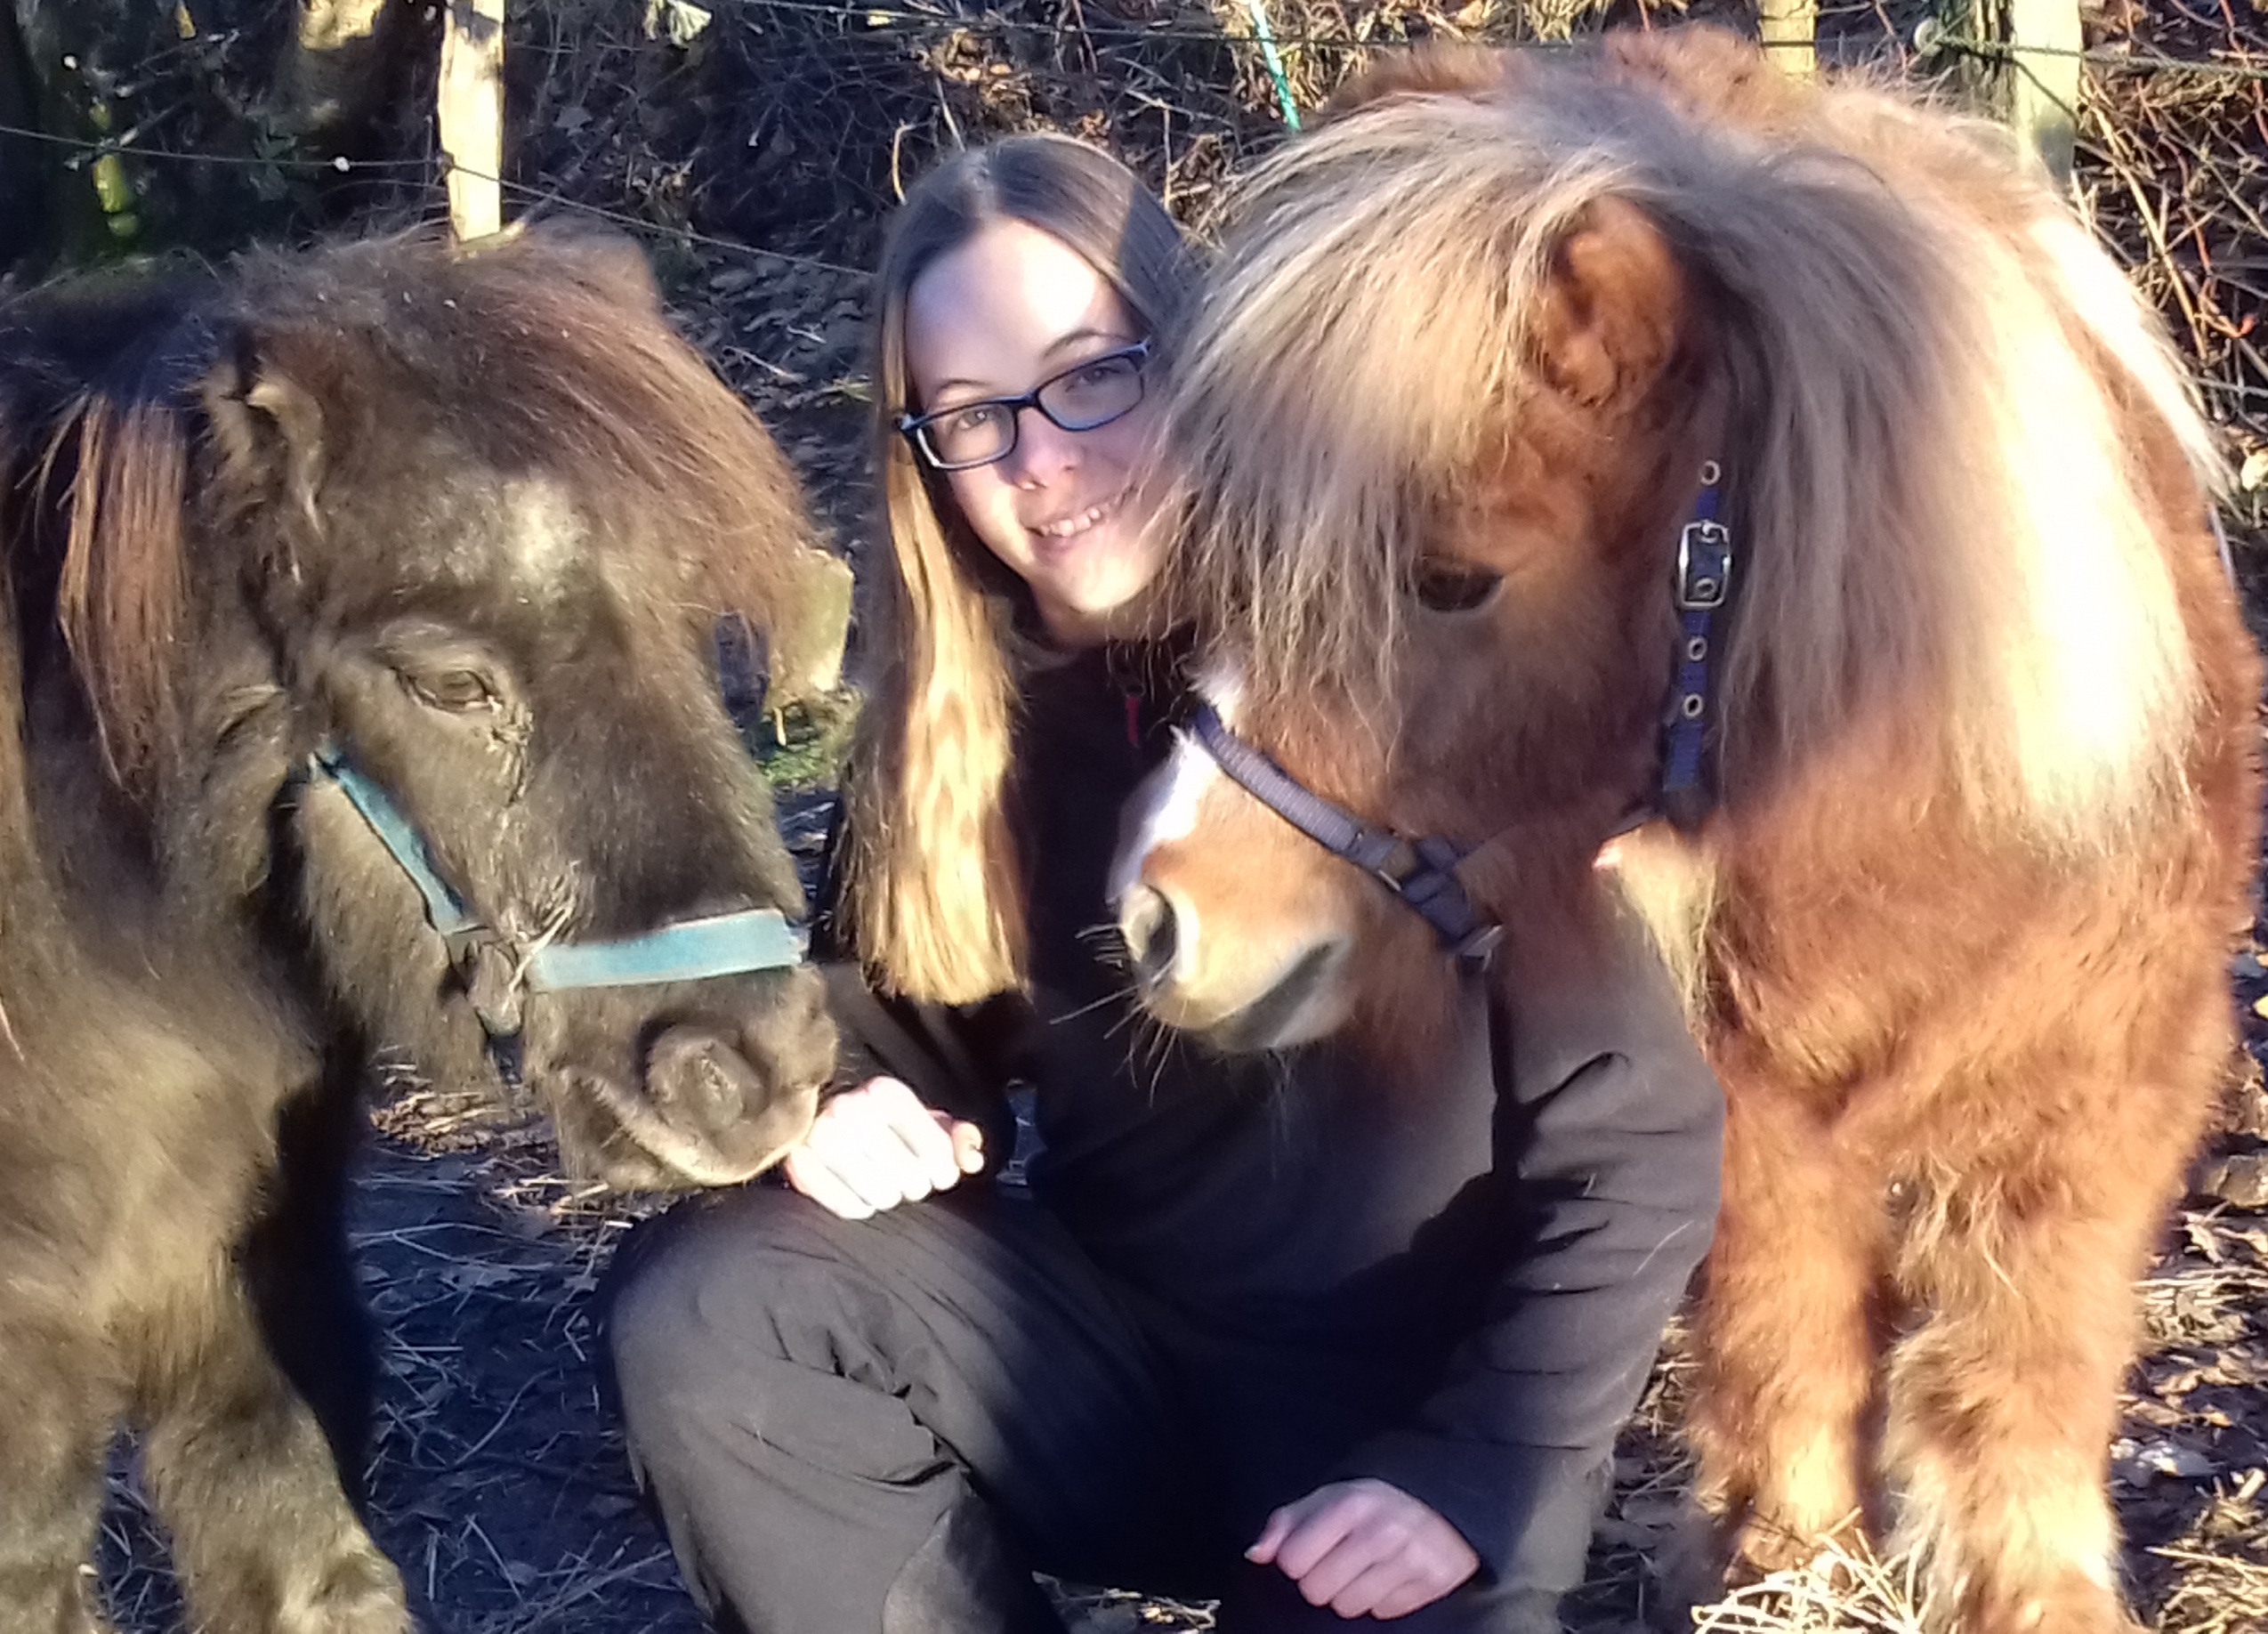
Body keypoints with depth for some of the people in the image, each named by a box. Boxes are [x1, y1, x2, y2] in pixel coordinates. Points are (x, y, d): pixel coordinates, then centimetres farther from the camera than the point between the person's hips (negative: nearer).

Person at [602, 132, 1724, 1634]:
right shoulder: (958, 716, -3)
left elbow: (1640, 1147, -15)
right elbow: (930, 1046, 10)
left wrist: (1469, 1472, -20)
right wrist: (856, 1119, -13)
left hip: (1423, 1397, -4)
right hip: (1117, 1352, 5)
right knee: (704, 1307, -18)